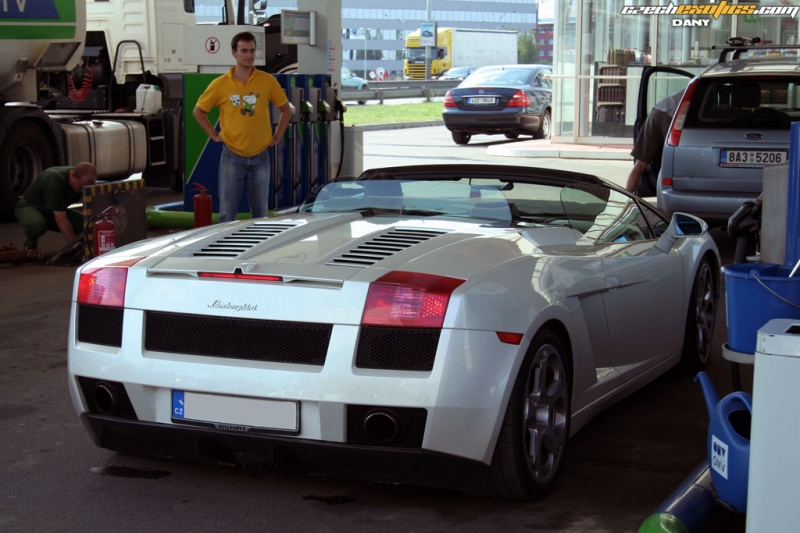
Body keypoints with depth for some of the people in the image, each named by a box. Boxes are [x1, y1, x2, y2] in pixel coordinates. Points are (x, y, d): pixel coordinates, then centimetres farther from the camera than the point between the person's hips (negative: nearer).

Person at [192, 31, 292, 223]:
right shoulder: (220, 84, -2)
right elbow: (198, 111, 9)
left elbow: (286, 110, 11)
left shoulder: (268, 81, -1)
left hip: (260, 156, 1)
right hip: (232, 156, -1)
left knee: (261, 213, 9)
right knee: (227, 213, 0)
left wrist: (277, 137, 5)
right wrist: (214, 135, 2)